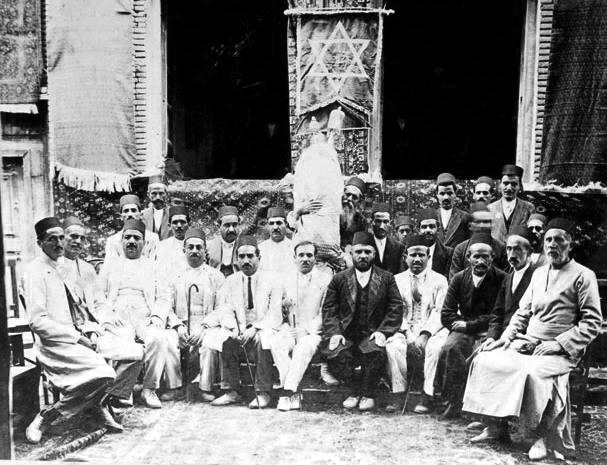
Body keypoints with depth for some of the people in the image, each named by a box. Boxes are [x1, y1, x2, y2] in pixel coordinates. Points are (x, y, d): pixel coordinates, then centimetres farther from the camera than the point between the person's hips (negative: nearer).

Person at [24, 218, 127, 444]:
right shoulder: (35, 271, -10)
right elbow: (38, 322, -15)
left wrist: (86, 332, 3)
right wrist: (77, 337, -16)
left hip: (74, 338, 7)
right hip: (53, 344, -7)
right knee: (104, 374, -24)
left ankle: (101, 404, 14)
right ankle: (44, 419, -10)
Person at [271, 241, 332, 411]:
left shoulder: (325, 278, 4)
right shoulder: (288, 280, 17)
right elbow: (282, 311, 23)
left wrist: (310, 329, -15)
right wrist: (284, 304, -1)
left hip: (314, 331, -3)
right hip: (291, 330, 3)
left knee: (304, 347, -34)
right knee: (276, 343, -27)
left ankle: (288, 392, -32)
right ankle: (294, 393, -28)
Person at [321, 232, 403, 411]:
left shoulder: (386, 278, 10)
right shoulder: (339, 279, 12)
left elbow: (396, 308, 3)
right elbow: (329, 309, 7)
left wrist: (383, 331, -12)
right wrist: (334, 332, -10)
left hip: (372, 336, -1)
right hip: (345, 336, 1)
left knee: (376, 352, -33)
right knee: (335, 356, -28)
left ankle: (367, 393, -4)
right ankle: (354, 390, 3)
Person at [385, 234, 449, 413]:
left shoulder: (439, 280, 8)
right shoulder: (397, 280, 12)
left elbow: (438, 312, -2)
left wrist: (424, 336, -17)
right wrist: (408, 333, -13)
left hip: (432, 331, -1)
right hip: (405, 330, 1)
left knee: (435, 347, -33)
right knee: (393, 345, -30)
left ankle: (427, 397, -26)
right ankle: (397, 395, -22)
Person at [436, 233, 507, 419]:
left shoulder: (502, 279, -4)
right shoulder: (459, 279, 7)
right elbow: (446, 315, 6)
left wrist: (469, 325, -11)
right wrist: (461, 324, -10)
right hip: (464, 331, 3)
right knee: (449, 348, -27)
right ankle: (455, 402, -16)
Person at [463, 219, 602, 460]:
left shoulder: (583, 275, -2)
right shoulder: (539, 273, 18)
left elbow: (592, 322, -8)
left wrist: (558, 344, -16)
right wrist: (507, 336, 3)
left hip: (560, 351, -6)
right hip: (526, 343, 7)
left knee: (532, 374, -35)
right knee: (485, 360, -12)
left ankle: (543, 436, -17)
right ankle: (494, 424, -6)